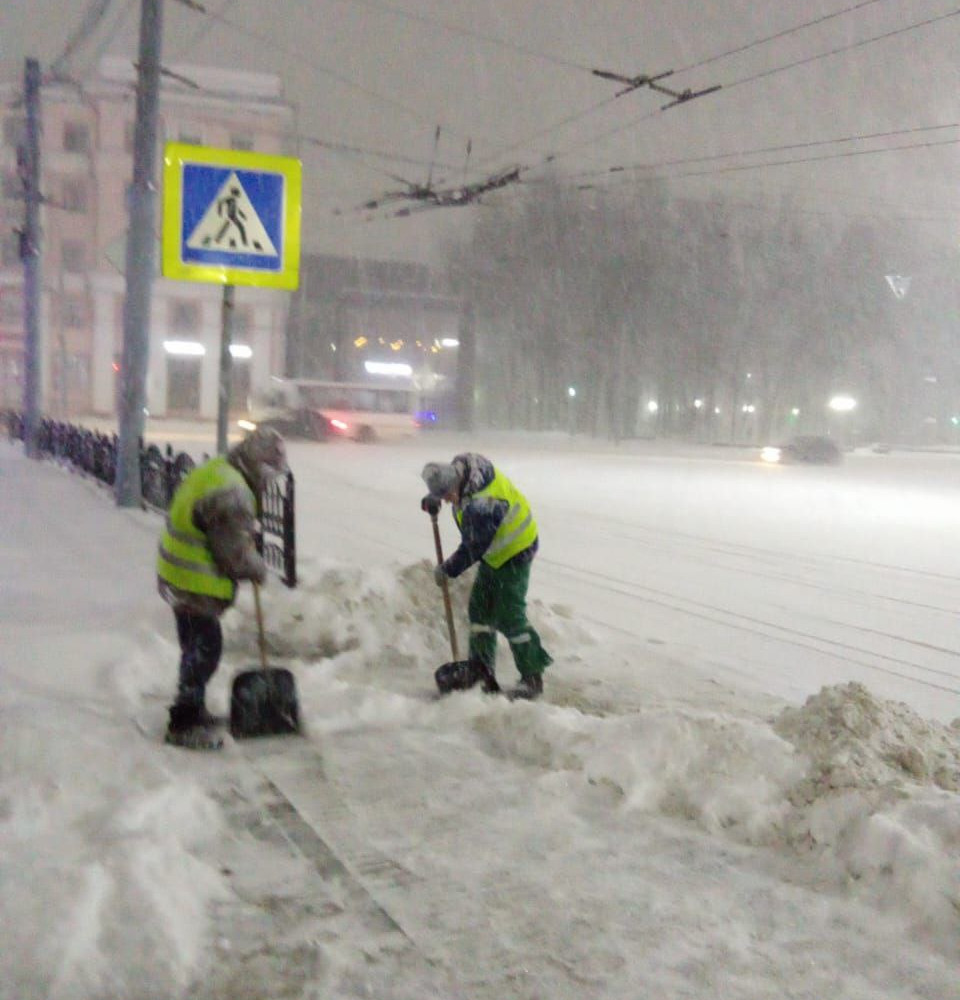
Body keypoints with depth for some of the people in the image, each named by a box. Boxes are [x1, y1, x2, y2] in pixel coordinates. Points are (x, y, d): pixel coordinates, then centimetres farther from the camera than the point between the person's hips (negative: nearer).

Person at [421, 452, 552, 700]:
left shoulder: (481, 505, -37)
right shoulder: (460, 465, -12)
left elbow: (474, 548, -25)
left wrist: (447, 569, -11)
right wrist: (431, 501, -2)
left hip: (515, 551, -10)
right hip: (495, 552, 10)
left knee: (509, 616, -8)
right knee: (480, 607, 12)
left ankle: (532, 677, 3)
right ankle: (480, 667, 21)